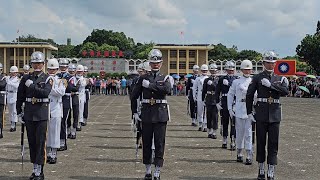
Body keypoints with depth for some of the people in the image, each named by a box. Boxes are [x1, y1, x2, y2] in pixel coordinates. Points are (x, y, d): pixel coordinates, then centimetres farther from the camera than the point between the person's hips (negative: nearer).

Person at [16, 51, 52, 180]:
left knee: (40, 142, -3)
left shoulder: (47, 79, -1)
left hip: (42, 113, -3)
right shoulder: (25, 78, 7)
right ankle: (35, 168, 18)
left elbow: (45, 93, -18)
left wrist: (31, 85, -16)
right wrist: (19, 113, 6)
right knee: (31, 141, 9)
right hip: (29, 114, 3)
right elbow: (20, 97, 10)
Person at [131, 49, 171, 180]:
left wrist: (150, 85, -15)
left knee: (159, 143, -1)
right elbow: (134, 96, 9)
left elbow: (167, 89, -17)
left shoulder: (165, 78, 5)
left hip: (160, 114, -1)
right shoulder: (143, 78, 7)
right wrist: (134, 112, 6)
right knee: (146, 143, 6)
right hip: (147, 114, 1)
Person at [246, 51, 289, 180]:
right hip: (261, 115, -1)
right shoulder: (257, 78, 3)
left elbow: (285, 91, -10)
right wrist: (249, 112, 0)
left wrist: (270, 84, -15)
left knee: (273, 144, 0)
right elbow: (249, 95, 4)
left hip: (275, 115, 1)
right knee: (261, 143, 4)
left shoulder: (280, 78, 8)